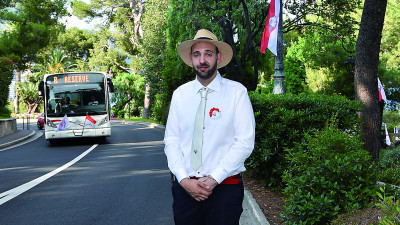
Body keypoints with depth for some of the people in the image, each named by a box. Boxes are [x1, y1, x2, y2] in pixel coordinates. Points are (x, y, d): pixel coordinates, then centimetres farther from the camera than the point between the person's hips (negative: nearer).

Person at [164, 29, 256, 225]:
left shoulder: (236, 92, -3)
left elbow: (245, 143, -8)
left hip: (224, 187, -2)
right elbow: (171, 141, 5)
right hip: (184, 187, 3)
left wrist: (213, 179, -13)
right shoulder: (180, 94, 6)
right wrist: (184, 180, -9)